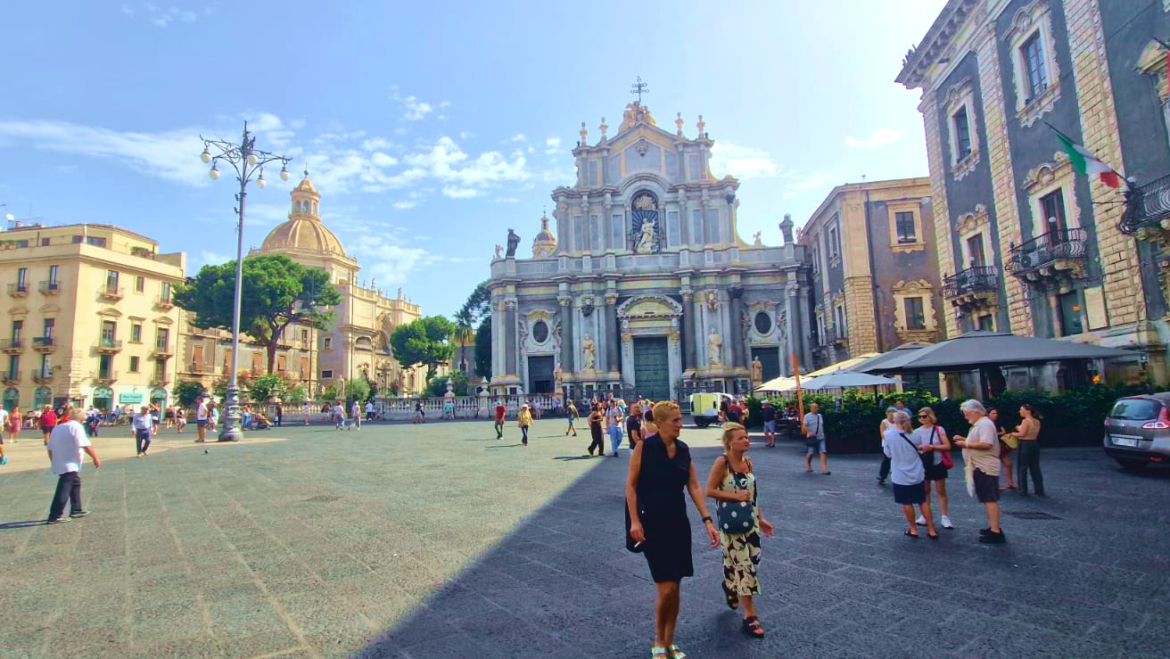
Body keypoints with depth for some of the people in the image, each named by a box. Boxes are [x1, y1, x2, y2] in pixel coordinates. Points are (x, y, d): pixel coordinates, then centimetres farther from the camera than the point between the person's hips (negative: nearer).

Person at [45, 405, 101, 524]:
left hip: (59, 464, 9)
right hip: (70, 465, -9)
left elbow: (50, 448, 15)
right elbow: (86, 445, -20)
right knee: (64, 490, -4)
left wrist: (55, 462, 25)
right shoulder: (75, 426, -13)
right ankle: (54, 516, -1)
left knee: (75, 484, 20)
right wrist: (95, 458, -12)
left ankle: (76, 510, 26)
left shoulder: (56, 428, 11)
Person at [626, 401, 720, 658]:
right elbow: (631, 484, -9)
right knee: (667, 589, -6)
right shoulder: (644, 446, -13)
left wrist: (708, 521, -5)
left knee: (675, 588, 12)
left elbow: (694, 487, 2)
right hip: (652, 523, -5)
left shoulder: (684, 449, 3)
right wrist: (634, 521, -14)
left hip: (679, 522, 5)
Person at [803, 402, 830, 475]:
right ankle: (808, 466, 23)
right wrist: (809, 432, -26)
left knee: (823, 452, -7)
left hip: (821, 438, 5)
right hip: (812, 438, -5)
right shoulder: (807, 416, -3)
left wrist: (823, 434, 19)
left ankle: (824, 469, -10)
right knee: (810, 453, 2)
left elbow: (822, 426, 23)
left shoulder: (820, 416, 15)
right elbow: (805, 426, -11)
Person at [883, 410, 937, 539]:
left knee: (907, 503, 10)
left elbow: (888, 454, 0)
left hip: (900, 475, -3)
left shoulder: (889, 435, -13)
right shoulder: (916, 436, -3)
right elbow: (920, 451, 15)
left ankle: (913, 530, 19)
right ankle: (931, 530, 21)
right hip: (917, 474, 3)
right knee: (923, 501, 15)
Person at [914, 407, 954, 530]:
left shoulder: (939, 429, -7)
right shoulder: (917, 432, -2)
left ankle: (945, 518, 11)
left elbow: (947, 446, -11)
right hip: (923, 464, 2)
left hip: (937, 464, -2)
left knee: (941, 491, 5)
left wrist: (932, 447, -21)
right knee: (925, 490, 9)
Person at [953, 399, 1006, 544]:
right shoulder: (979, 424, 17)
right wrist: (964, 439, 12)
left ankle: (995, 532, -7)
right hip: (980, 467, 11)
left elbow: (986, 444, -26)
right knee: (987, 499, 15)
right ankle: (992, 527, 22)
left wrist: (966, 444, -19)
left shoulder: (985, 424, -16)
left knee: (990, 499, -9)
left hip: (986, 468, -11)